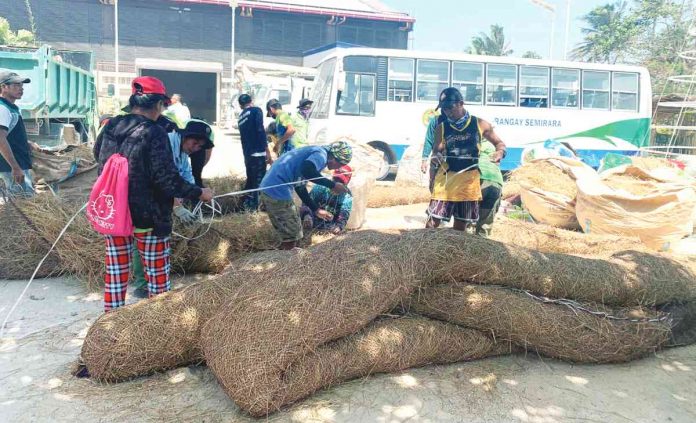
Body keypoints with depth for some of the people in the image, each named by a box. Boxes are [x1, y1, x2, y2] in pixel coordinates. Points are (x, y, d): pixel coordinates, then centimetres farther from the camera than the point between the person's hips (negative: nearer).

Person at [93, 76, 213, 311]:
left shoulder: (110, 127, 3)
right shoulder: (153, 133, -17)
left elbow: (98, 156, 21)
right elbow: (167, 179, -20)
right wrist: (199, 193, -9)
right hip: (147, 217, -6)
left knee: (115, 273, 15)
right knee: (157, 275, 8)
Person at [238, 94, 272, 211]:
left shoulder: (241, 117, 20)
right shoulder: (256, 110, -1)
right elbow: (260, 131, -13)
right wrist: (267, 151, -13)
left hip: (247, 154, 7)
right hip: (258, 152, -7)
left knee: (250, 179, 18)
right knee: (258, 181, -4)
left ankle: (247, 205, 21)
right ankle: (253, 207, -4)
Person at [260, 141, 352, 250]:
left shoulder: (314, 153, 21)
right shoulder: (321, 155, -9)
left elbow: (300, 186, 24)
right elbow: (307, 170, -32)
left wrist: (316, 209, 24)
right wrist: (332, 185, -23)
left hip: (269, 188, 10)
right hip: (277, 191, -10)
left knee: (287, 232, 23)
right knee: (291, 236, 3)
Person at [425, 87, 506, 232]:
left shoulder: (479, 124, 2)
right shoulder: (441, 128, 2)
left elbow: (499, 143, 12)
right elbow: (436, 153, 5)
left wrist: (500, 152, -9)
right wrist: (437, 155, -18)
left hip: (469, 180, 1)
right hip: (446, 177, -1)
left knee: (461, 226, 12)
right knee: (432, 222, -7)